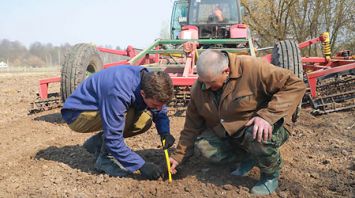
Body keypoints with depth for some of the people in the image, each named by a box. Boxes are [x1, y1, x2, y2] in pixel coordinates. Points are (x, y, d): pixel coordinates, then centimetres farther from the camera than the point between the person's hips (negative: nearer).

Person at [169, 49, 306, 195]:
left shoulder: (252, 68, -26)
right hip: (228, 134, 5)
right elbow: (192, 125, 1)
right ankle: (249, 157, 7)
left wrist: (268, 115, -36)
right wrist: (178, 156, -1)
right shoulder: (199, 89, -8)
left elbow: (295, 85, -26)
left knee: (258, 136, -37)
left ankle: (270, 175, -4)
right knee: (204, 146, -17)